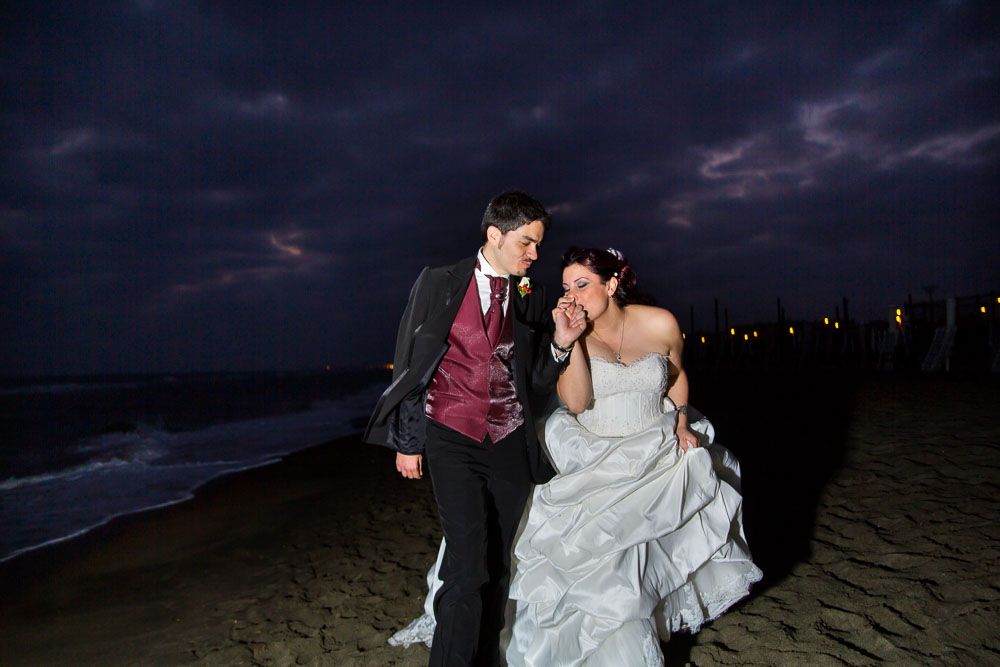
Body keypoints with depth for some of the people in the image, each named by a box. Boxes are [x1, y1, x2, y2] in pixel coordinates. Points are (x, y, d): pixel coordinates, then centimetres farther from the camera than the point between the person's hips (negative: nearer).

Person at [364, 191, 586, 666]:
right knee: (470, 566, -12)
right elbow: (410, 364, 1)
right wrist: (407, 441, 0)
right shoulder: (439, 284, -1)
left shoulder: (532, 299, 8)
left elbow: (537, 383, 10)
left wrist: (560, 343, -8)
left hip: (510, 444, 4)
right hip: (451, 438, -3)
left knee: (497, 568, 11)